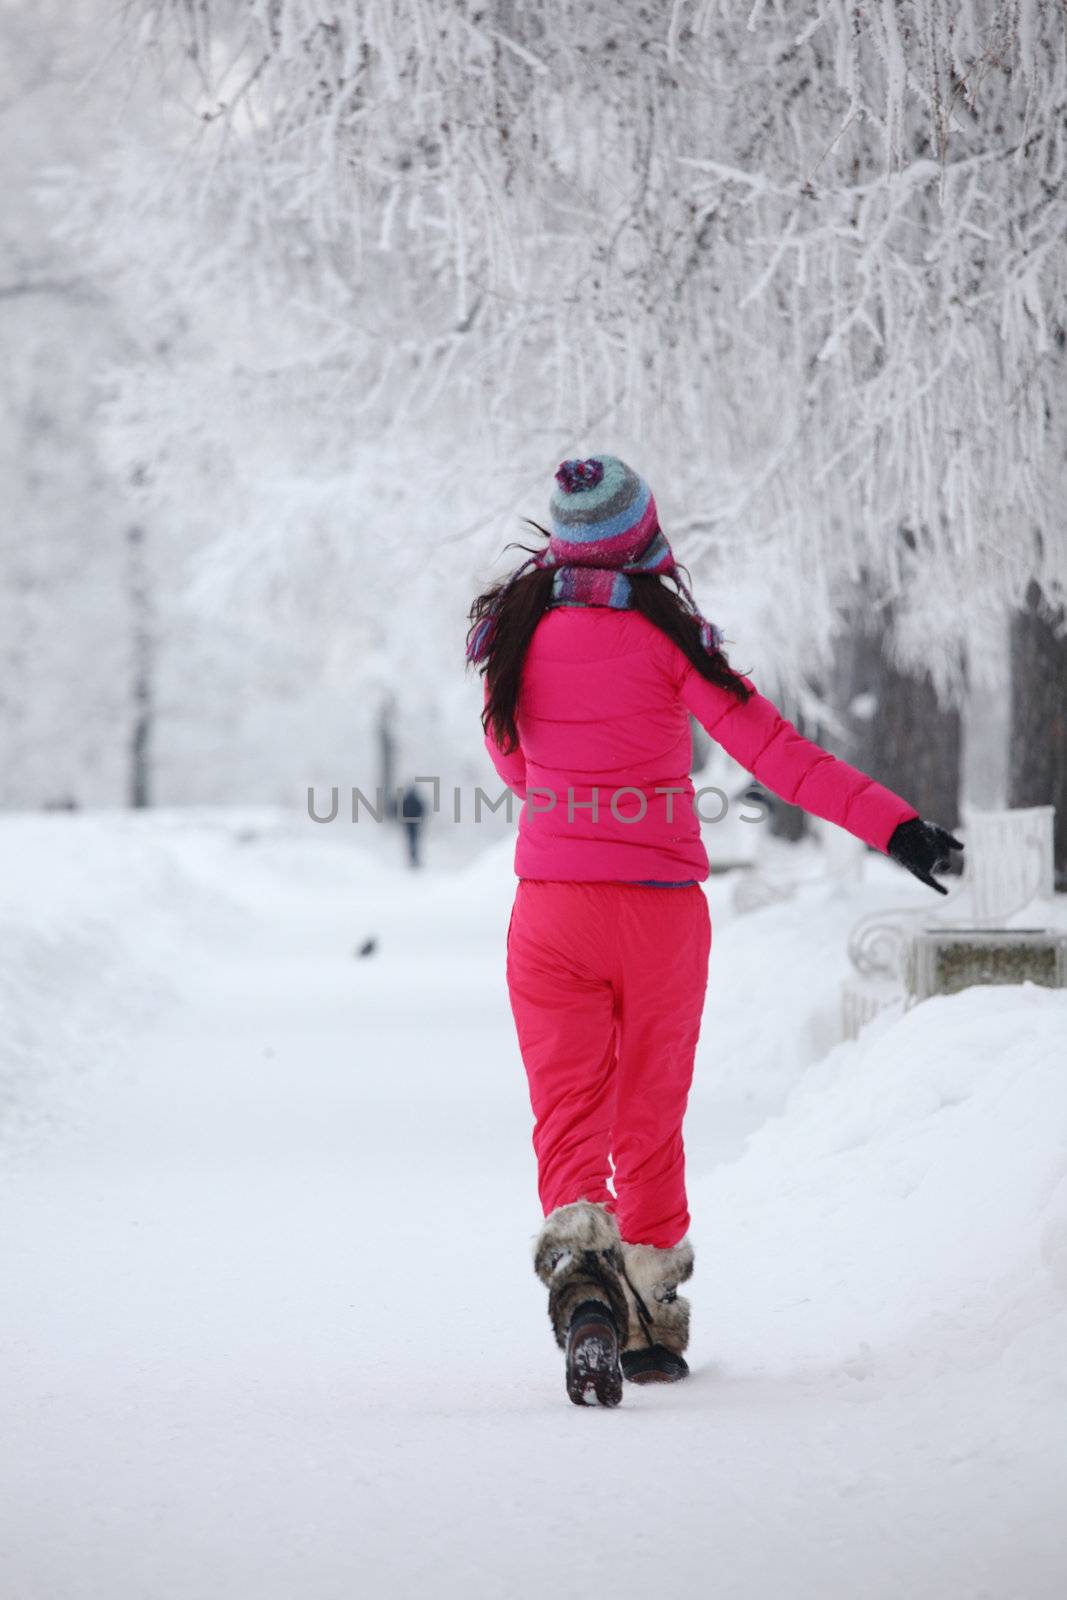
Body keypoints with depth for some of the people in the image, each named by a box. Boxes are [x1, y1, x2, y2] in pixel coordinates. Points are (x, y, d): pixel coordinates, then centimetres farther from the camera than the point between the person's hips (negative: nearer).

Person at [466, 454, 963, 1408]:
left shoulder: (517, 633, 1)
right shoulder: (664, 634, -9)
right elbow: (772, 748, -15)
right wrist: (892, 823, -16)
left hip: (552, 908, 1)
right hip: (663, 908, -1)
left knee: (568, 1117, 1)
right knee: (651, 1122, 14)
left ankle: (579, 1263, -27)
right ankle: (651, 1319, 22)